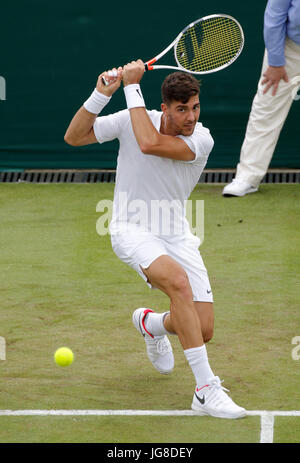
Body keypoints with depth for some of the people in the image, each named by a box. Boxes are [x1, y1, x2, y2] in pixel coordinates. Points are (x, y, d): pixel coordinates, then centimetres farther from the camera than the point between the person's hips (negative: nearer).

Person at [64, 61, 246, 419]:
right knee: (179, 281, -34)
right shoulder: (131, 120, -10)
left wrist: (132, 87, -24)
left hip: (176, 236, 3)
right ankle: (206, 389, -33)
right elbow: (73, 136, -6)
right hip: (132, 231, -3)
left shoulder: (201, 140, -14)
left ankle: (150, 323, 34)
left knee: (203, 330, -6)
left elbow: (150, 144, -31)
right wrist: (101, 94, -19)